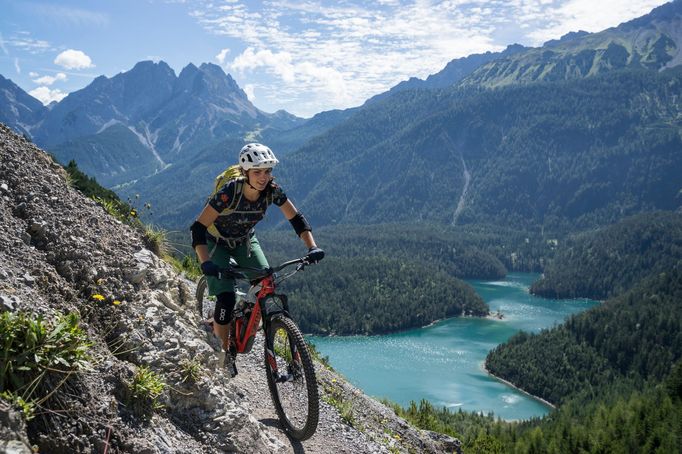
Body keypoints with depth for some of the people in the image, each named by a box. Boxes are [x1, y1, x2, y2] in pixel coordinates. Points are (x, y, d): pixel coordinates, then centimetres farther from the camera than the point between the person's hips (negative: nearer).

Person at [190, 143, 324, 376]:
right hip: (217, 242, -4)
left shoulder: (272, 190, -22)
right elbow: (198, 228, -35)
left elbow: (296, 219, -15)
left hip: (245, 240, 4)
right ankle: (225, 354, 3)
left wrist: (312, 247, -30)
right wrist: (205, 262, -48)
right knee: (226, 298, -18)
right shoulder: (229, 192, -34)